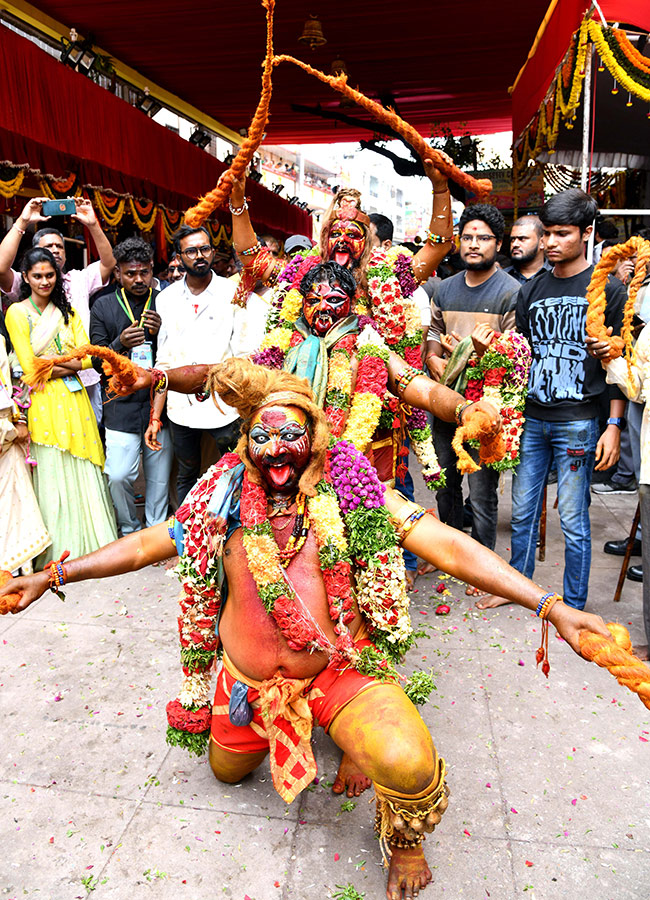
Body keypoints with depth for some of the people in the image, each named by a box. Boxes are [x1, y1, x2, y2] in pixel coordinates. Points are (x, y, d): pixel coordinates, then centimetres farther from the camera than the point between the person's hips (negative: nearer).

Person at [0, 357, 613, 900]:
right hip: (246, 679, 4)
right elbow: (142, 546, 1)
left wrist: (550, 605, -30)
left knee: (410, 767, -27)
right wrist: (51, 576, -4)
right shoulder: (225, 501, -8)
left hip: (341, 669, -3)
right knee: (228, 771, 25)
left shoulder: (350, 493, -17)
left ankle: (404, 842, 11)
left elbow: (450, 547, -22)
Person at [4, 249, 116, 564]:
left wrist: (51, 362, -8)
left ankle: (90, 542, 19)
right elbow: (30, 367, -8)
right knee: (52, 475, 1)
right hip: (44, 402, -4)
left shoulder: (68, 312, 13)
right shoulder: (17, 312, 0)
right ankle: (58, 549, 14)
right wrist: (68, 364, -5)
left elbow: (86, 358, 3)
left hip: (74, 400, 4)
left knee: (83, 471, 6)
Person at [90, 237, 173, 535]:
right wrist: (120, 343, -16)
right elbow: (98, 361, 3)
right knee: (119, 476, -3)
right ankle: (130, 531, 22)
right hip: (122, 406, 0)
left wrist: (162, 333, -13)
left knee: (159, 477, 8)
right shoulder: (103, 307, 4)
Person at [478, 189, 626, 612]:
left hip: (578, 422, -4)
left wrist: (614, 425, -9)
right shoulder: (532, 290, 10)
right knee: (522, 511, 12)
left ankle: (574, 606, 20)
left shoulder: (607, 288, -1)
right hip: (531, 418, 4)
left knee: (573, 520, 3)